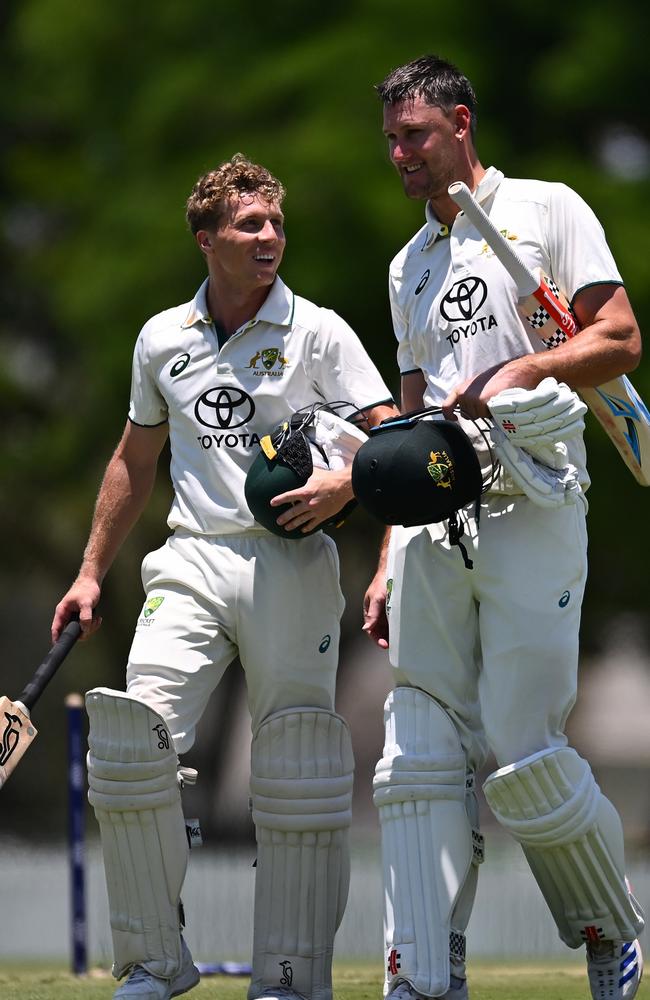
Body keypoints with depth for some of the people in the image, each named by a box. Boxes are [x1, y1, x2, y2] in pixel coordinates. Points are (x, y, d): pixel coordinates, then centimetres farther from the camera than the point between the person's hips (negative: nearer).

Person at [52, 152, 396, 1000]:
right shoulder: (162, 339, 13)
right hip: (192, 561, 3)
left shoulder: (317, 332, 2)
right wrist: (92, 573, 22)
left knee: (296, 772, -4)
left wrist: (345, 481, -23)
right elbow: (134, 461, 24)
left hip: (290, 564, -2)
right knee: (132, 738, -13)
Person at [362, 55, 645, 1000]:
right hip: (435, 523, 6)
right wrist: (390, 562, 16)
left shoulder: (545, 212, 5)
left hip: (532, 507, -6)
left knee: (524, 754, -11)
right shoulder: (409, 267, 24)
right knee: (422, 757, -3)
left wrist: (521, 372, -19)